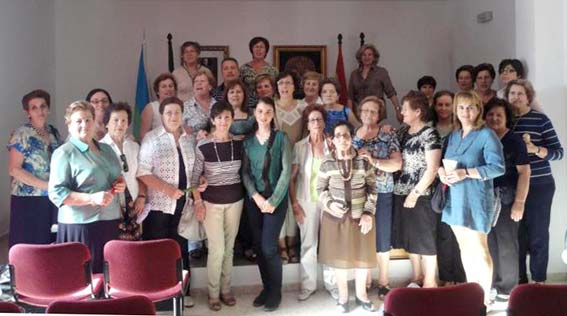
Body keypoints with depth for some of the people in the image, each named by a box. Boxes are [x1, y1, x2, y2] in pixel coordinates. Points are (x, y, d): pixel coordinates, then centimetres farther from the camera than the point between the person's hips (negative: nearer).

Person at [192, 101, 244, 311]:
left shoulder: (239, 143, -1)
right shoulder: (203, 146, -11)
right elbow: (194, 177, -5)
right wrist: (198, 203, -9)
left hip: (235, 200, 3)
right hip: (211, 201, -3)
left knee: (229, 247, 12)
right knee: (217, 249, -2)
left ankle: (226, 290, 27)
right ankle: (213, 293, 16)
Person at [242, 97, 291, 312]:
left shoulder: (281, 138, -3)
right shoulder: (248, 141, 7)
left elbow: (286, 171, -8)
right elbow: (245, 172, 3)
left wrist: (273, 200, -13)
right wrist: (256, 197, -10)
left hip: (276, 199, -4)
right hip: (254, 199, 4)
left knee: (269, 247, -7)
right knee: (258, 247, 7)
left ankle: (275, 292, 11)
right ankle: (266, 288, 24)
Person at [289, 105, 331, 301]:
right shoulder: (300, 146, -1)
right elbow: (290, 177, 0)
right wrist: (294, 204, -5)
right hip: (307, 200, 0)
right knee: (308, 243, 7)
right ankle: (308, 285, 21)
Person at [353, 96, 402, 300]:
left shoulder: (388, 135, -2)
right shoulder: (352, 135, 7)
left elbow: (397, 164, -11)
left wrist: (374, 161, -23)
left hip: (382, 193, -2)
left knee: (382, 238, 6)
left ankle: (383, 281, 22)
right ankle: (365, 279, 25)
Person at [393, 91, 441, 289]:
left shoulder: (429, 134, -11)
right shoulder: (403, 132, 11)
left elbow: (432, 169, -15)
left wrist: (415, 193, -16)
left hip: (420, 195, -7)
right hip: (401, 193, 7)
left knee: (426, 239, 4)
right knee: (410, 238, 15)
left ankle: (429, 282, 17)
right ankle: (416, 277, 30)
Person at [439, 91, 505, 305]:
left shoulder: (486, 135, -9)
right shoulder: (453, 135, 11)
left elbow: (498, 167, -15)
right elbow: (446, 161, 18)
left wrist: (466, 172, -23)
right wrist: (442, 171, -6)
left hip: (475, 198, -7)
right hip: (455, 198, 7)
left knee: (479, 249, -1)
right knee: (464, 247, 15)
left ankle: (484, 297, 11)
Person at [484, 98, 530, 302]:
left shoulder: (514, 141, -4)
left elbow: (524, 172, -8)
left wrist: (519, 202, -15)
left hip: (506, 199, -4)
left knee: (507, 244, 3)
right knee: (489, 243, 12)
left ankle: (508, 288, 14)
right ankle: (491, 283, 26)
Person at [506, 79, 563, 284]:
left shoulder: (540, 120, -4)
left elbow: (558, 152, -6)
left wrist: (535, 149, -22)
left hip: (539, 185, -3)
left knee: (537, 233, 2)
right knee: (516, 232, 8)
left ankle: (539, 280, 14)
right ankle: (519, 278, 20)